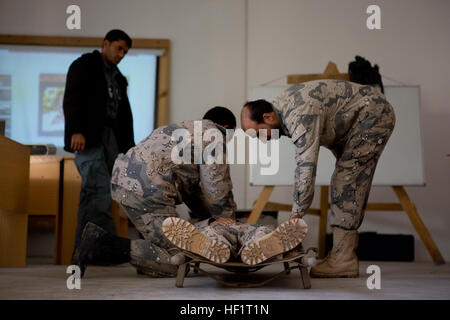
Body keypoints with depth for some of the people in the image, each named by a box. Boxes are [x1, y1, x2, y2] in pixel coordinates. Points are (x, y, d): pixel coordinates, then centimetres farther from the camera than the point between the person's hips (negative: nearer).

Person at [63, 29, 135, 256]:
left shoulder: (118, 78, 26)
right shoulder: (84, 65, 5)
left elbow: (125, 115, 25)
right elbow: (72, 99, -8)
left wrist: (129, 147, 15)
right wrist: (75, 131, -22)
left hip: (110, 137, 7)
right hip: (88, 137, -7)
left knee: (91, 195, 2)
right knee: (100, 189, -19)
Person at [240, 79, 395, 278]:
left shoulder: (300, 116, -32)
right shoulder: (281, 107, -1)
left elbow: (306, 170, -35)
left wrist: (295, 219, -32)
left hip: (374, 114, -10)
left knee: (346, 182, -16)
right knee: (348, 182, 8)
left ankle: (344, 259, -17)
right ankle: (344, 253, 10)